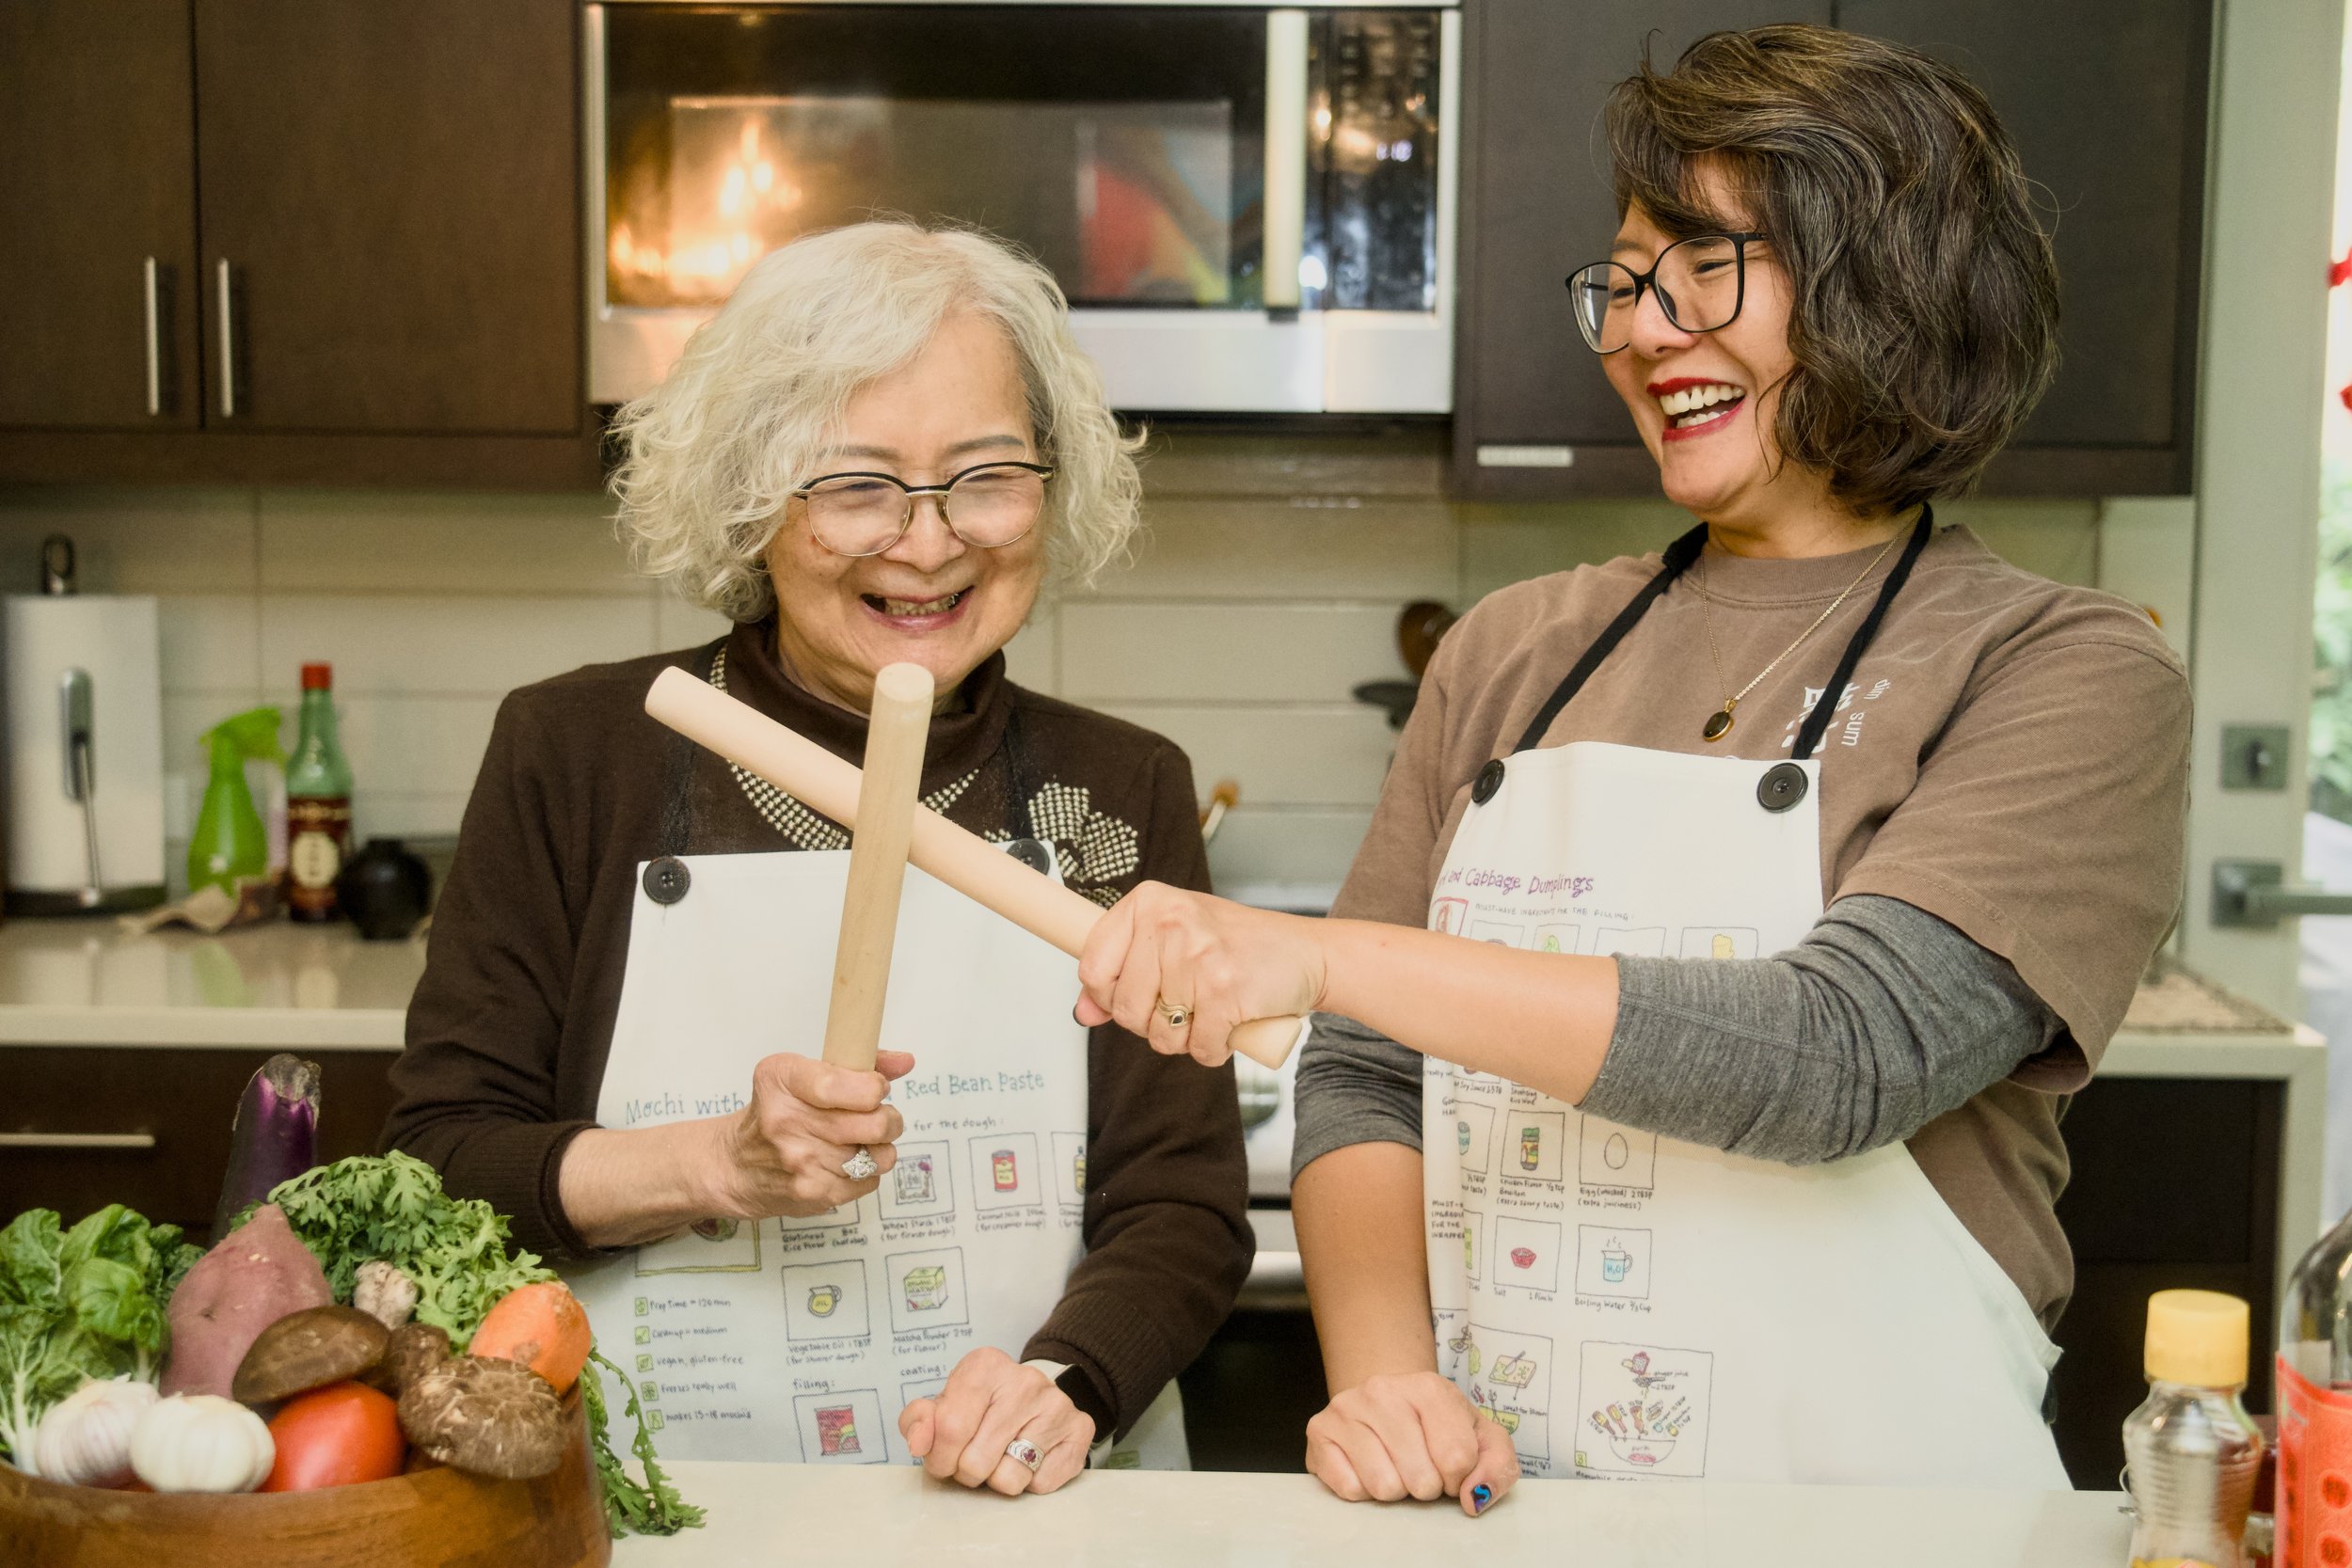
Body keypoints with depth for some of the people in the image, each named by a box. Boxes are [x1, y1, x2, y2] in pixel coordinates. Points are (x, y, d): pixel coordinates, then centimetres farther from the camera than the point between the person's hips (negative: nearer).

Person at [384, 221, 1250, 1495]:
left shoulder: (1123, 794, 4)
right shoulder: (573, 757, 1)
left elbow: (1181, 1207, 2)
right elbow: (438, 1166, 1)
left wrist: (1062, 1386, -16)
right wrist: (722, 1168, -14)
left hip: (1020, 1514, 2)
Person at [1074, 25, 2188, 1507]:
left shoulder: (2072, 673, -2)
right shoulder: (1514, 655, 9)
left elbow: (1844, 1056, -16)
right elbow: (1366, 1084, 8)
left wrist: (1327, 955, -21)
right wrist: (1383, 1377, -9)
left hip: (1870, 1503, -2)